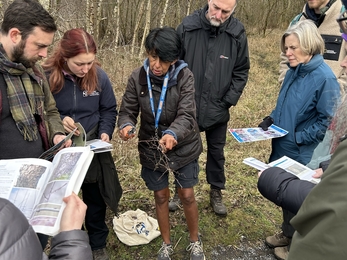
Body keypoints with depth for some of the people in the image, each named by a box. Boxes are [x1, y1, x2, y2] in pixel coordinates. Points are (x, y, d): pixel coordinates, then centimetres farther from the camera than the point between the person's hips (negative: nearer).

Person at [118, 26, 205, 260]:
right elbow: (127, 111, -7)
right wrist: (126, 125, -31)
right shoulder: (138, 78, -11)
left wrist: (173, 133, -46)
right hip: (151, 150, 2)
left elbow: (187, 115, -25)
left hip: (183, 148, -2)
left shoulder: (184, 76, -18)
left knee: (187, 196, 11)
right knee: (161, 197, 16)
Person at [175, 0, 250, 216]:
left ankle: (216, 192, 37)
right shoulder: (188, 26, -11)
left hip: (218, 109, 1)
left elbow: (241, 72, -1)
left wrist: (228, 101, -8)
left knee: (217, 152, 16)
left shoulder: (238, 33, -9)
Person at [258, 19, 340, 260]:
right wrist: (271, 119, 0)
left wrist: (298, 138, -19)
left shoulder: (325, 78, -21)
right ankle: (288, 233, 43)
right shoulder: (294, 71, 2)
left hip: (303, 154, -7)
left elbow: (328, 121, -19)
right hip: (283, 148, 7)